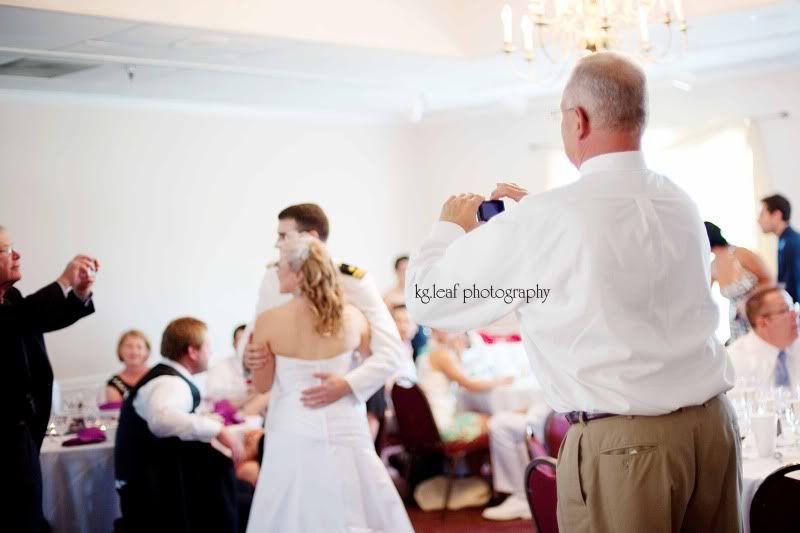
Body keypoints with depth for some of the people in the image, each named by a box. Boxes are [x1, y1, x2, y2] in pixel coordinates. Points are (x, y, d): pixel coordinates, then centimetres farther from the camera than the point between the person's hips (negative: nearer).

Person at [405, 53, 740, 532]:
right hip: (714, 425, 6)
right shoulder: (682, 205, 5)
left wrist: (450, 227, 15)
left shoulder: (542, 221, -15)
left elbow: (428, 298, -4)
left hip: (621, 442, -6)